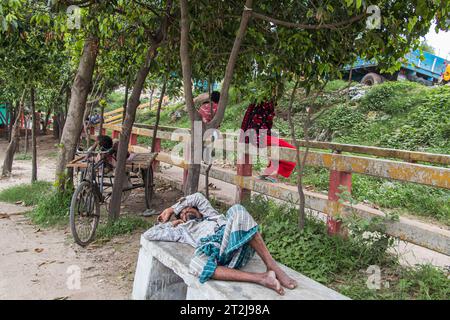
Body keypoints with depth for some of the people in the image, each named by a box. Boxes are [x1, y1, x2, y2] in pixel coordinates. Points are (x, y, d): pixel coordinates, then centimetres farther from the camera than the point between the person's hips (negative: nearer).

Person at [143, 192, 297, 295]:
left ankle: (272, 266, -32)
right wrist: (171, 223, 43)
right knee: (195, 264, -38)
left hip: (236, 240, 2)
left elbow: (198, 197, 43)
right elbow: (148, 234, 31)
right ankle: (260, 278, -40)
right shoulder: (182, 230, 34)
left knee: (237, 210, -29)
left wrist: (171, 209, 45)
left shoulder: (211, 215, 41)